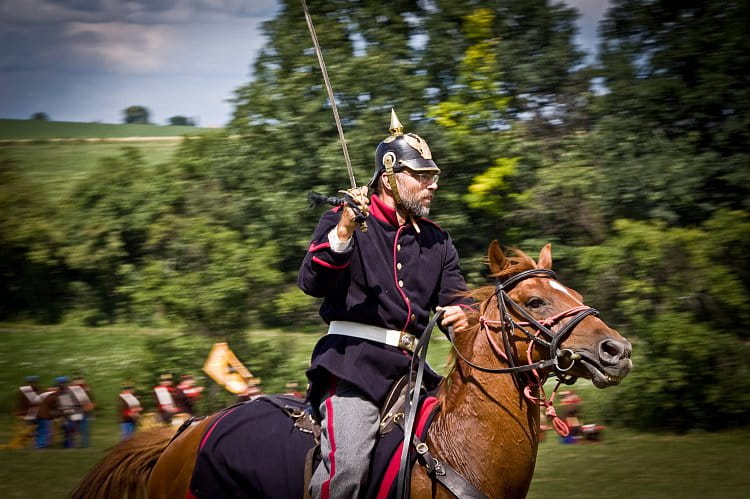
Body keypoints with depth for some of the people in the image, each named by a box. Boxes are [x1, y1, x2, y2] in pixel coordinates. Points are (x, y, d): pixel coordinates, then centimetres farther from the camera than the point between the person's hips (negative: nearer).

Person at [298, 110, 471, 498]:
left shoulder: (437, 241, 19)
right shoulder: (342, 221, 3)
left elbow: (455, 300, 15)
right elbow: (312, 283, -9)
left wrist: (461, 315, -10)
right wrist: (344, 232, -23)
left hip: (410, 366, 6)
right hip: (352, 361, -6)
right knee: (347, 463, -27)